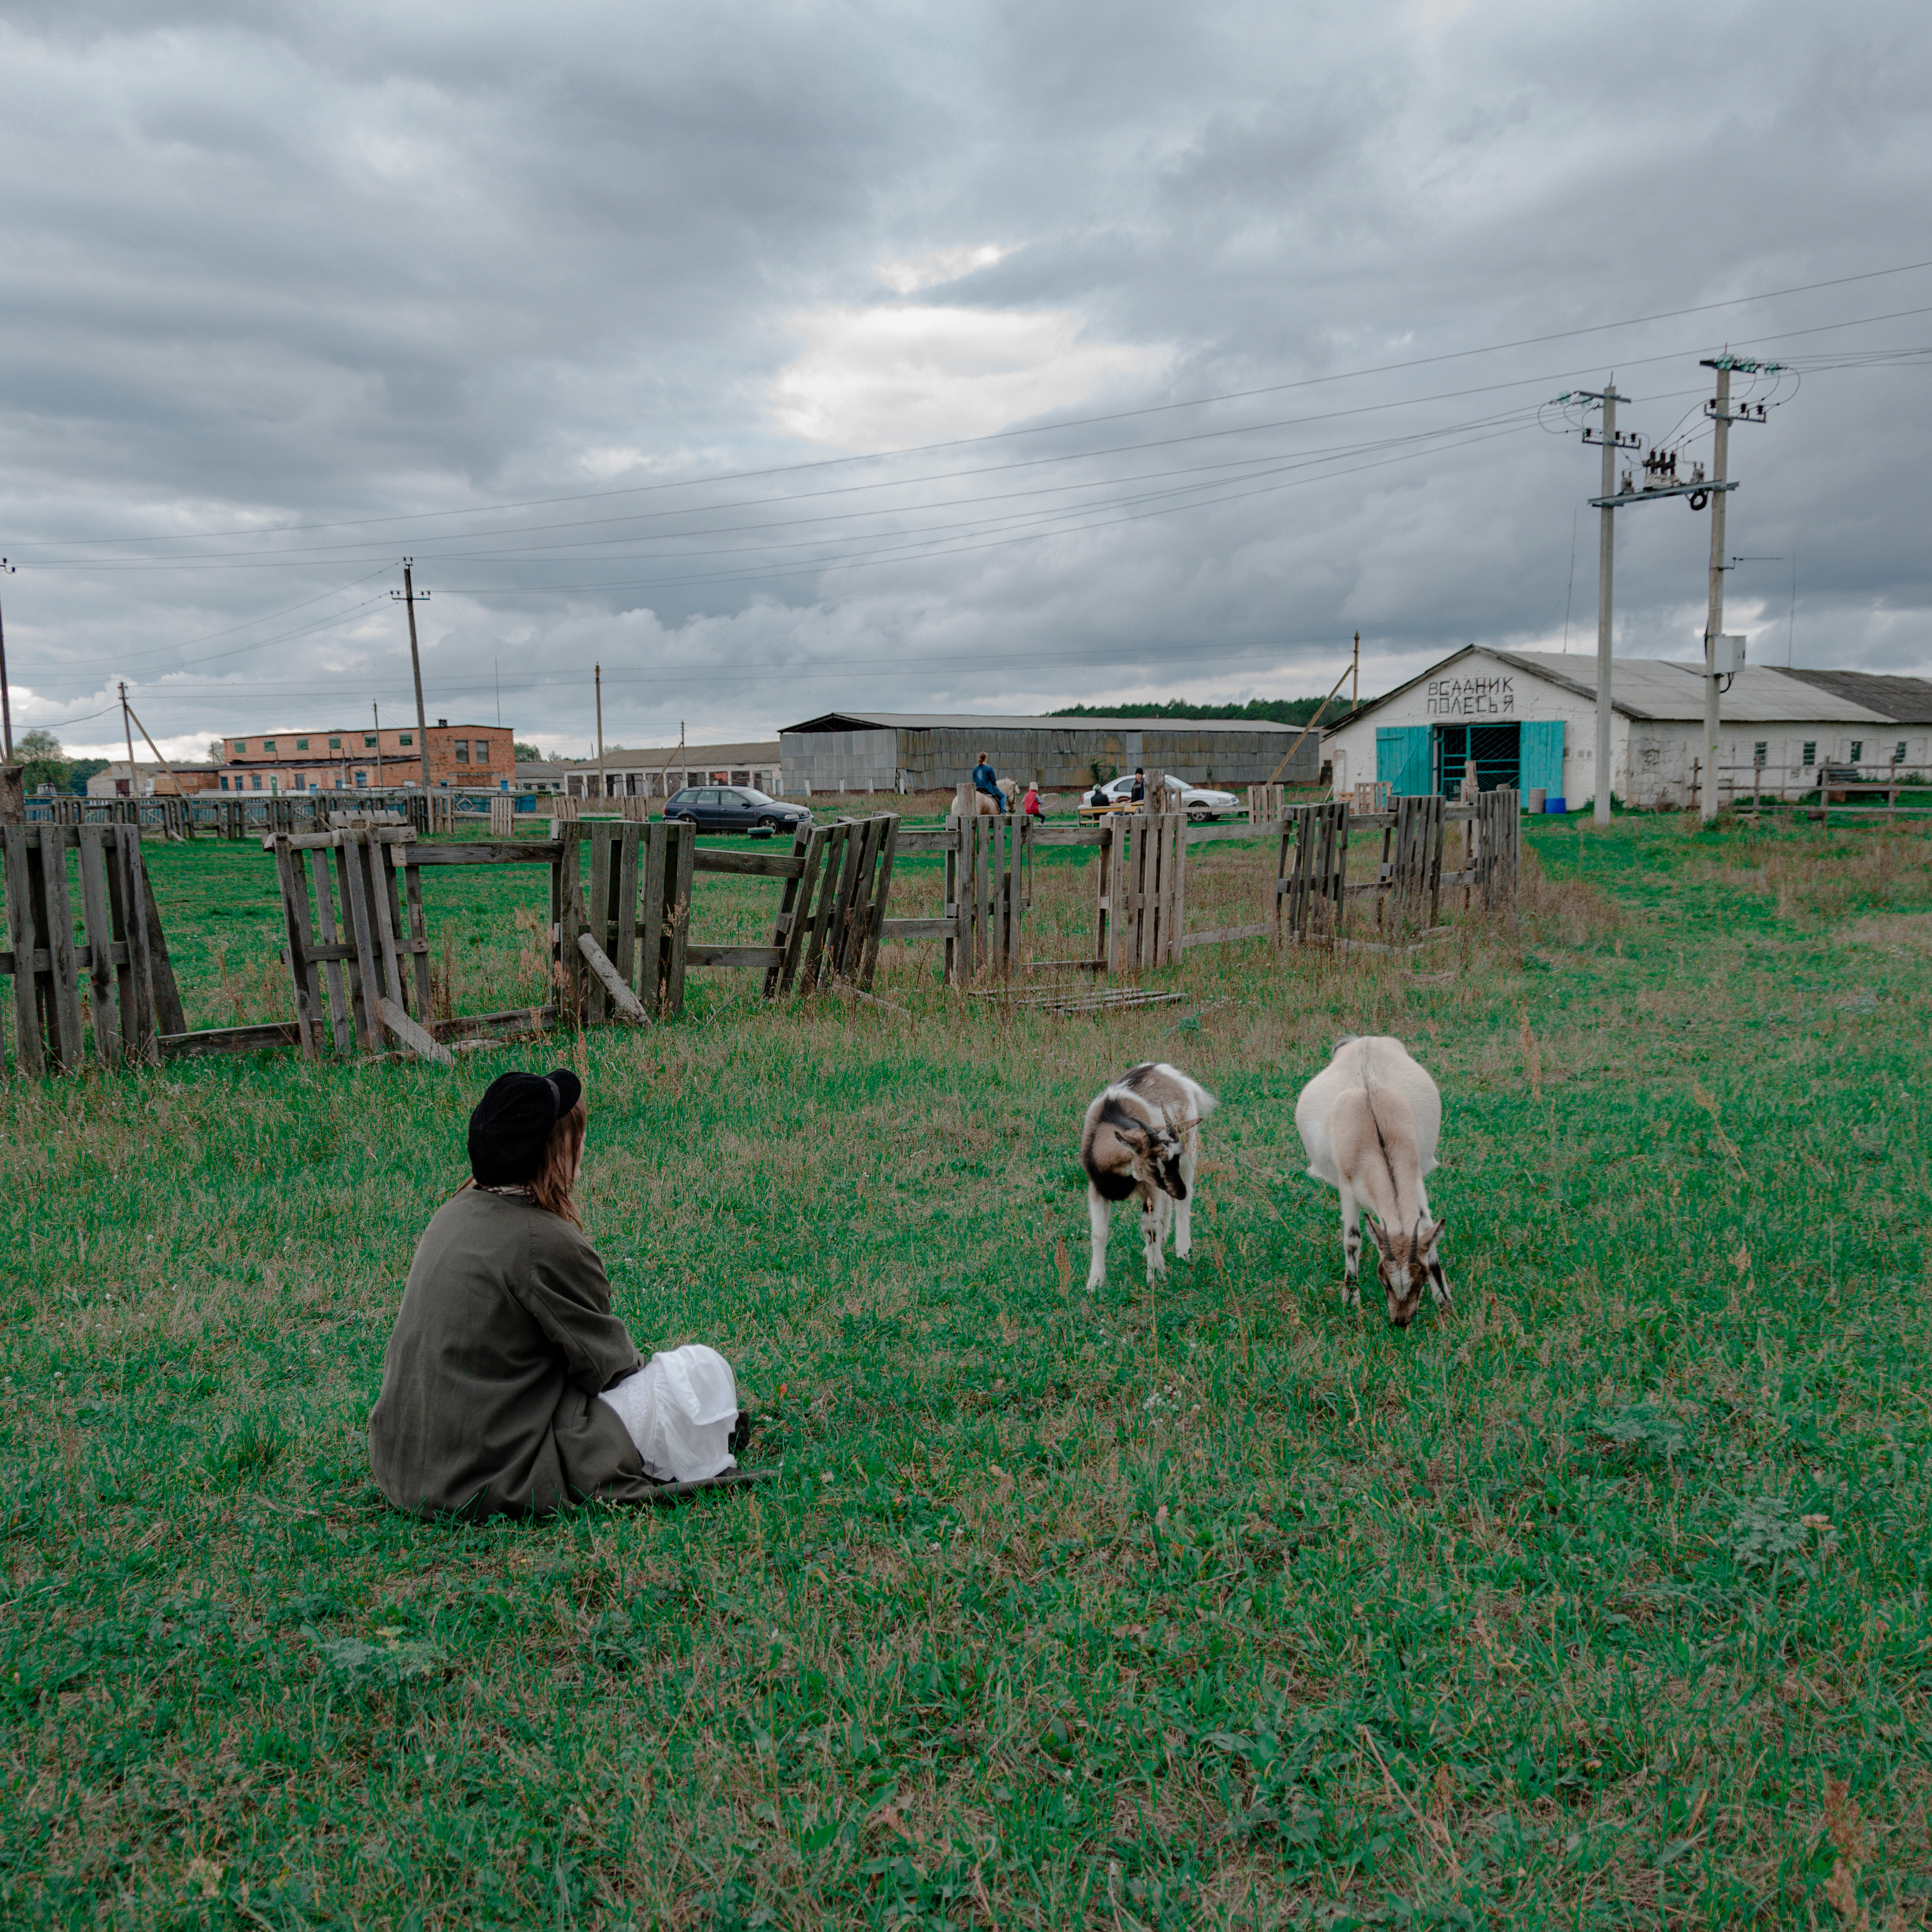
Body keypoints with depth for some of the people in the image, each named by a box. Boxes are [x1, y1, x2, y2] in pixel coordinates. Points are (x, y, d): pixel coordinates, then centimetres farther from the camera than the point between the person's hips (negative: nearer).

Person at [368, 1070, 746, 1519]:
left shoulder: (454, 1213, 5)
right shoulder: (549, 1243, -20)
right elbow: (606, 1360, -6)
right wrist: (642, 1369, 16)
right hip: (491, 1478, -9)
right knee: (703, 1369, -3)